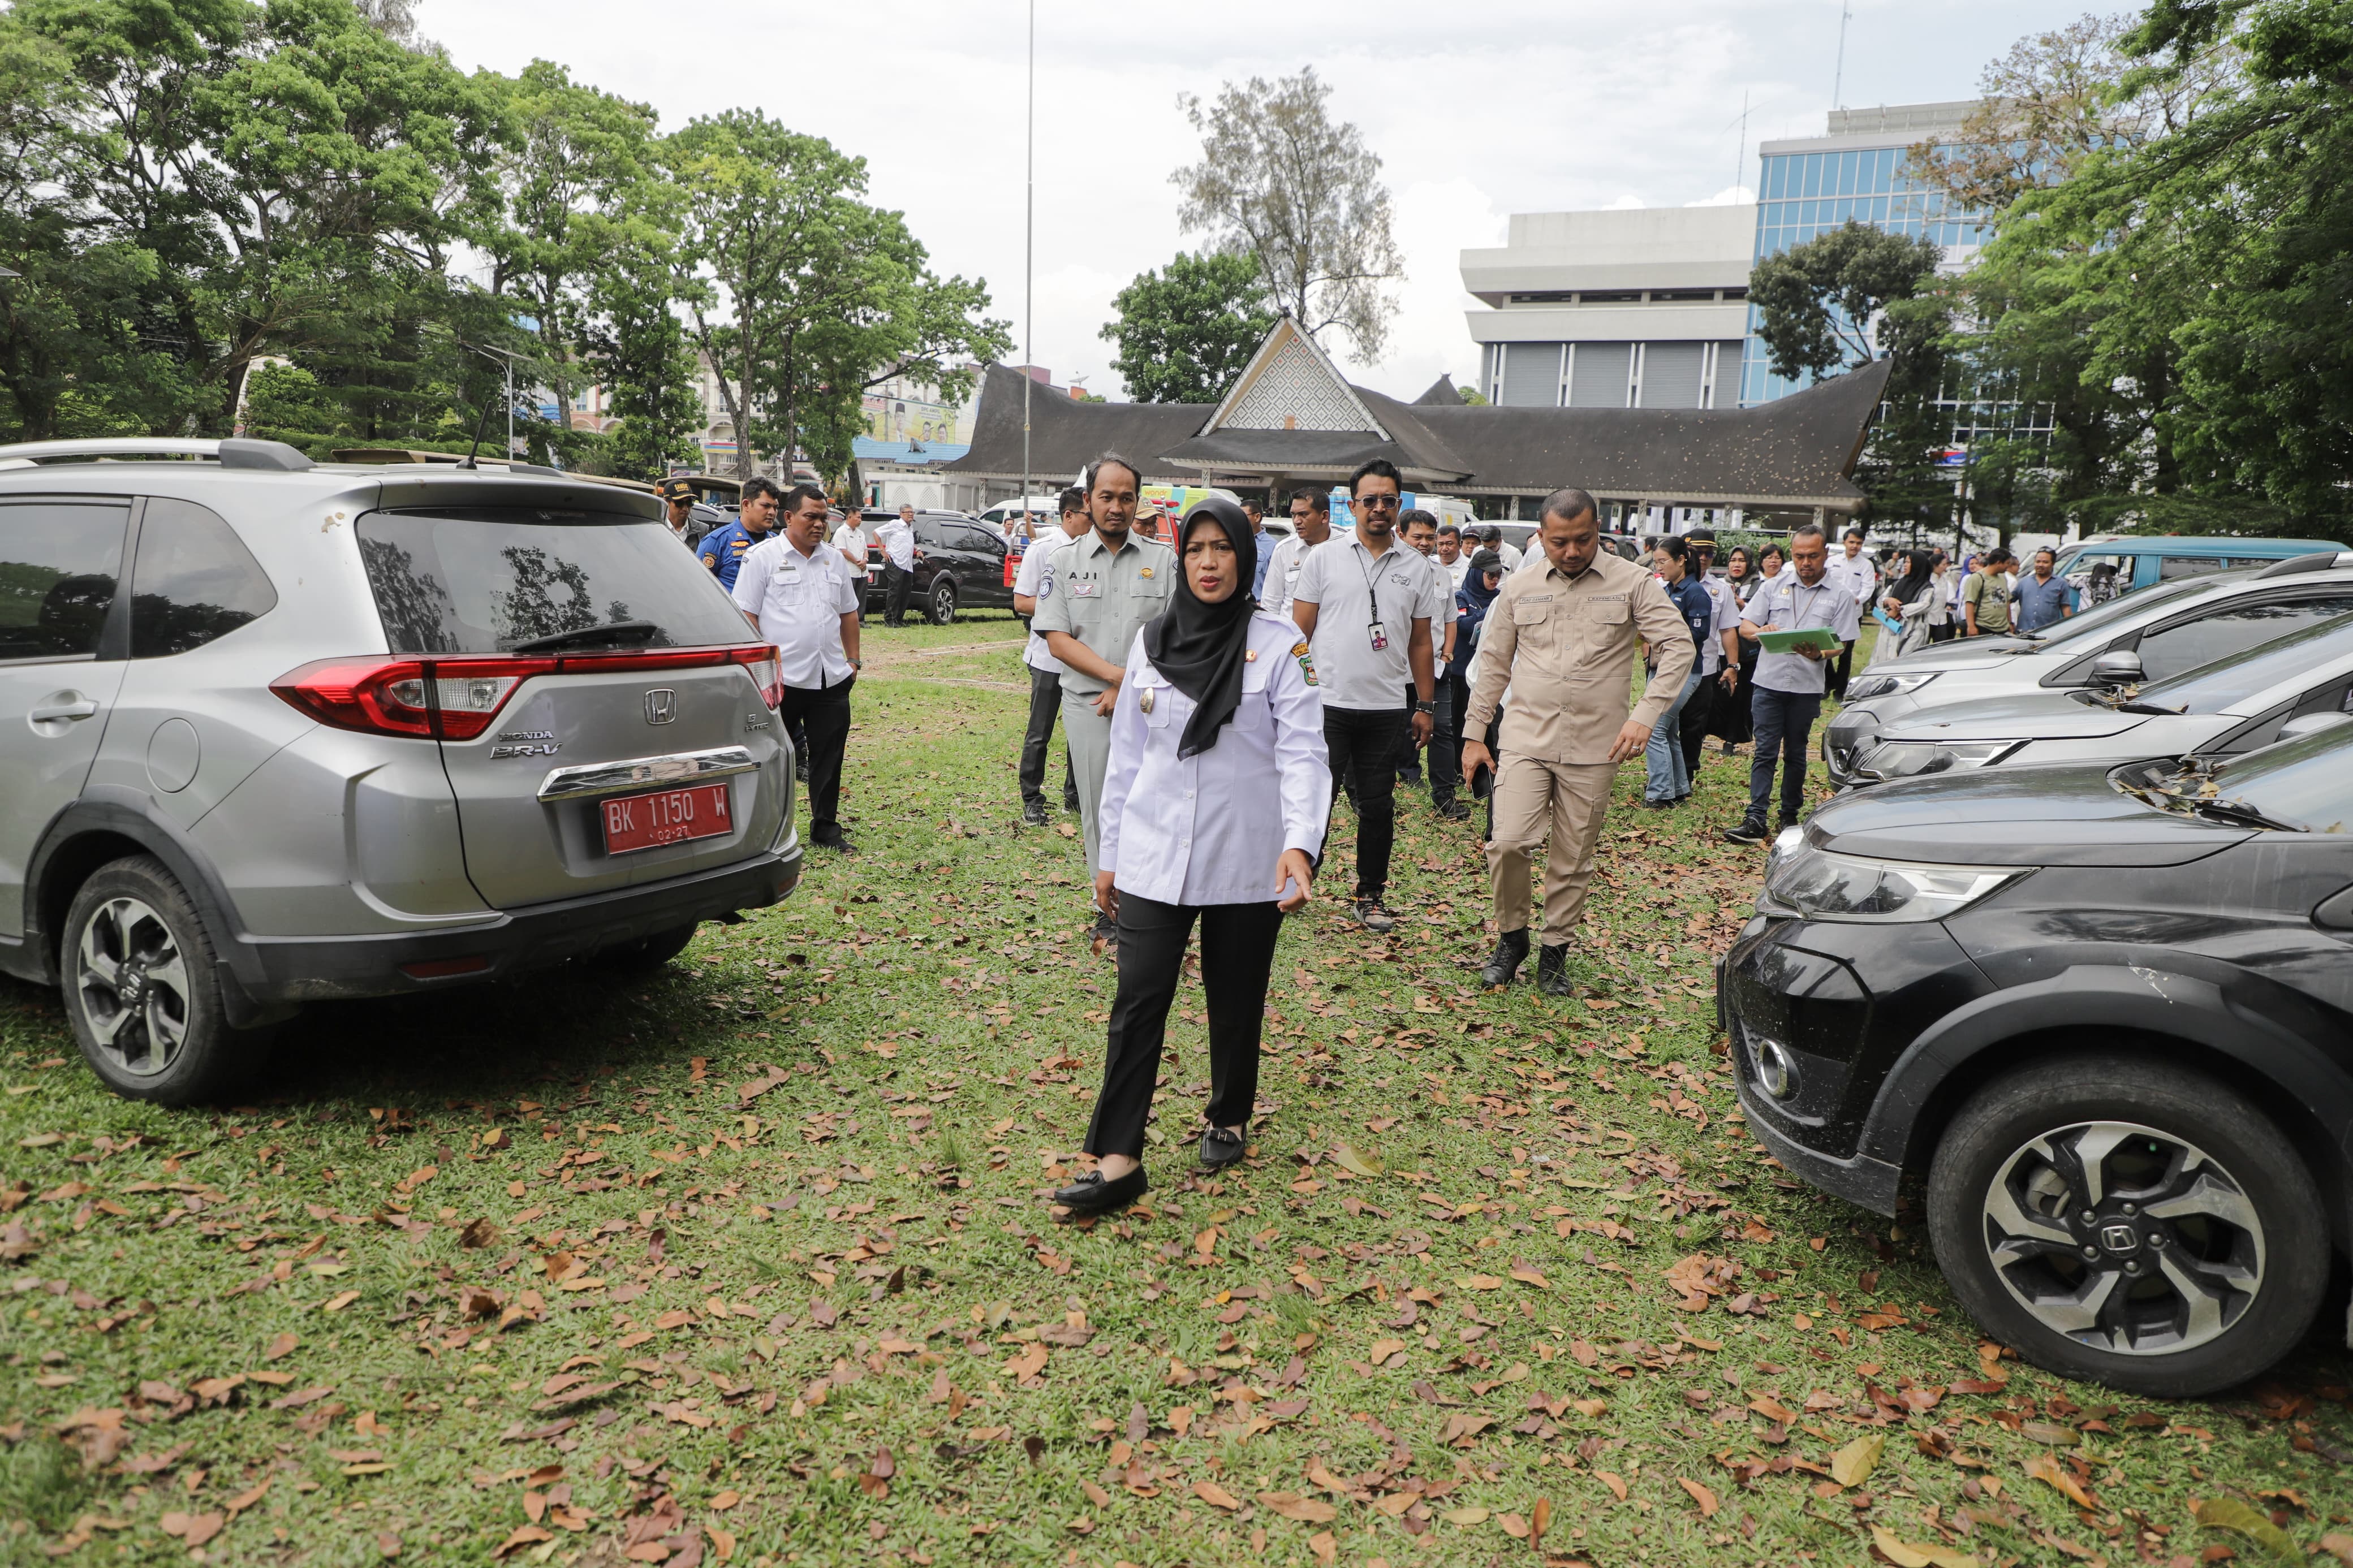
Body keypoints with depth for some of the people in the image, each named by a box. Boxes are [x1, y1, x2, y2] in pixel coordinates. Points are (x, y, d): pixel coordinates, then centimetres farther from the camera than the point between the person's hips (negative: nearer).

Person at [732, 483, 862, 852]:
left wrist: (853, 659, 16)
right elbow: (746, 615, -5)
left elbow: (848, 614, 21)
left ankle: (826, 826, 18)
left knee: (829, 755, 8)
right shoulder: (762, 556, -2)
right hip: (782, 678, -5)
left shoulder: (834, 559, 14)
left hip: (831, 679, 5)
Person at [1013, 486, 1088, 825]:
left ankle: (1075, 796, 24)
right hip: (1049, 655, -4)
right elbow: (1021, 602, -7)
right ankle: (1032, 801, 13)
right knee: (1040, 734, 3)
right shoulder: (1042, 551, -5)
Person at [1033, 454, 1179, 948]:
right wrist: (1117, 674, -14)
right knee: (1100, 809, 6)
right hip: (1088, 704, 1)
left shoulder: (1164, 559, 5)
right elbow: (1058, 640, -2)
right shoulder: (1063, 559, 5)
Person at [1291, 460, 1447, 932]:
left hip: (1387, 709, 2)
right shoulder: (1323, 558, 1)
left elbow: (1421, 642, 12)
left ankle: (1370, 896, 19)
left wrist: (1426, 705, 8)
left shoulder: (1418, 569, 8)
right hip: (1327, 703, -2)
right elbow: (1299, 631, 1)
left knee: (1378, 807, 8)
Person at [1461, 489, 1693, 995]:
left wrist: (1646, 713, -16)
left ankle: (1555, 952, 24)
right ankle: (1512, 937, 12)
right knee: (1507, 844, -12)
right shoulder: (1519, 588, 6)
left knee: (1573, 859, 6)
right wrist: (1474, 734, 10)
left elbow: (1679, 647, -4)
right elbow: (1494, 665, 12)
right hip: (1526, 738, 1)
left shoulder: (1632, 582, -1)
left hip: (1594, 746, -1)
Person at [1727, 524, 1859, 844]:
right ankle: (1755, 820, -7)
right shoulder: (1773, 588, 9)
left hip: (1807, 686, 0)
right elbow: (1744, 628, 6)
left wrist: (1817, 653, -21)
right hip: (1769, 682, 0)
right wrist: (1762, 632, -18)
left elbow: (1841, 645, 1)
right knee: (1765, 752, -4)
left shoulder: (1840, 597, 5)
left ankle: (1790, 815, 21)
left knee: (1795, 753, 10)